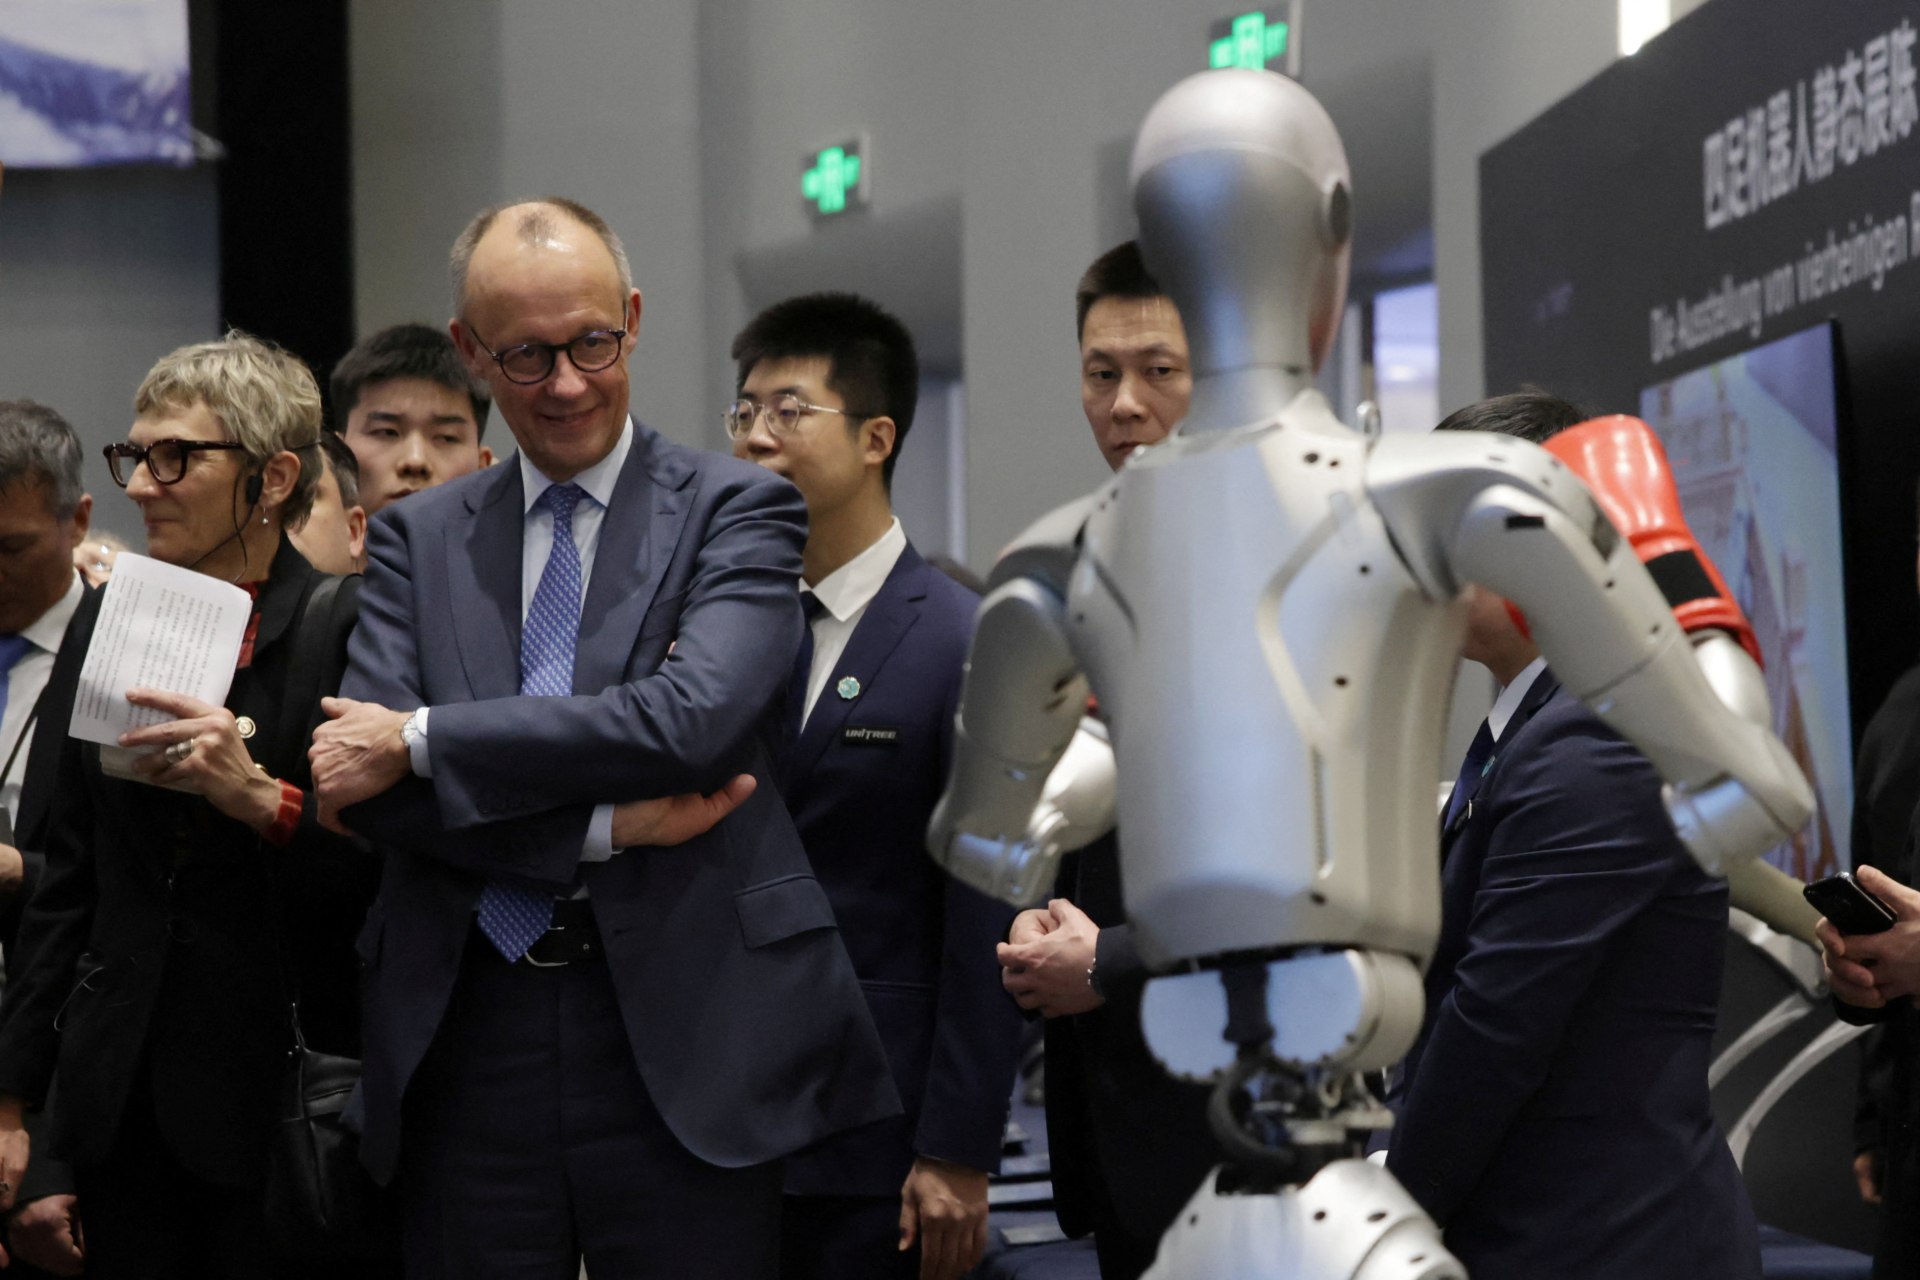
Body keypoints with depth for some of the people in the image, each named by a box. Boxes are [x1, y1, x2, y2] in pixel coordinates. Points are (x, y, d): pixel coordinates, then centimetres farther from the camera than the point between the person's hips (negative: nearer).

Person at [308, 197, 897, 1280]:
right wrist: (610, 826, -12)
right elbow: (356, 783, 0)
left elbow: (695, 717, -15)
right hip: (467, 1047, 3)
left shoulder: (737, 509, 3)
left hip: (681, 1047, -3)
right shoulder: (417, 538, 13)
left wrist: (422, 743, -11)